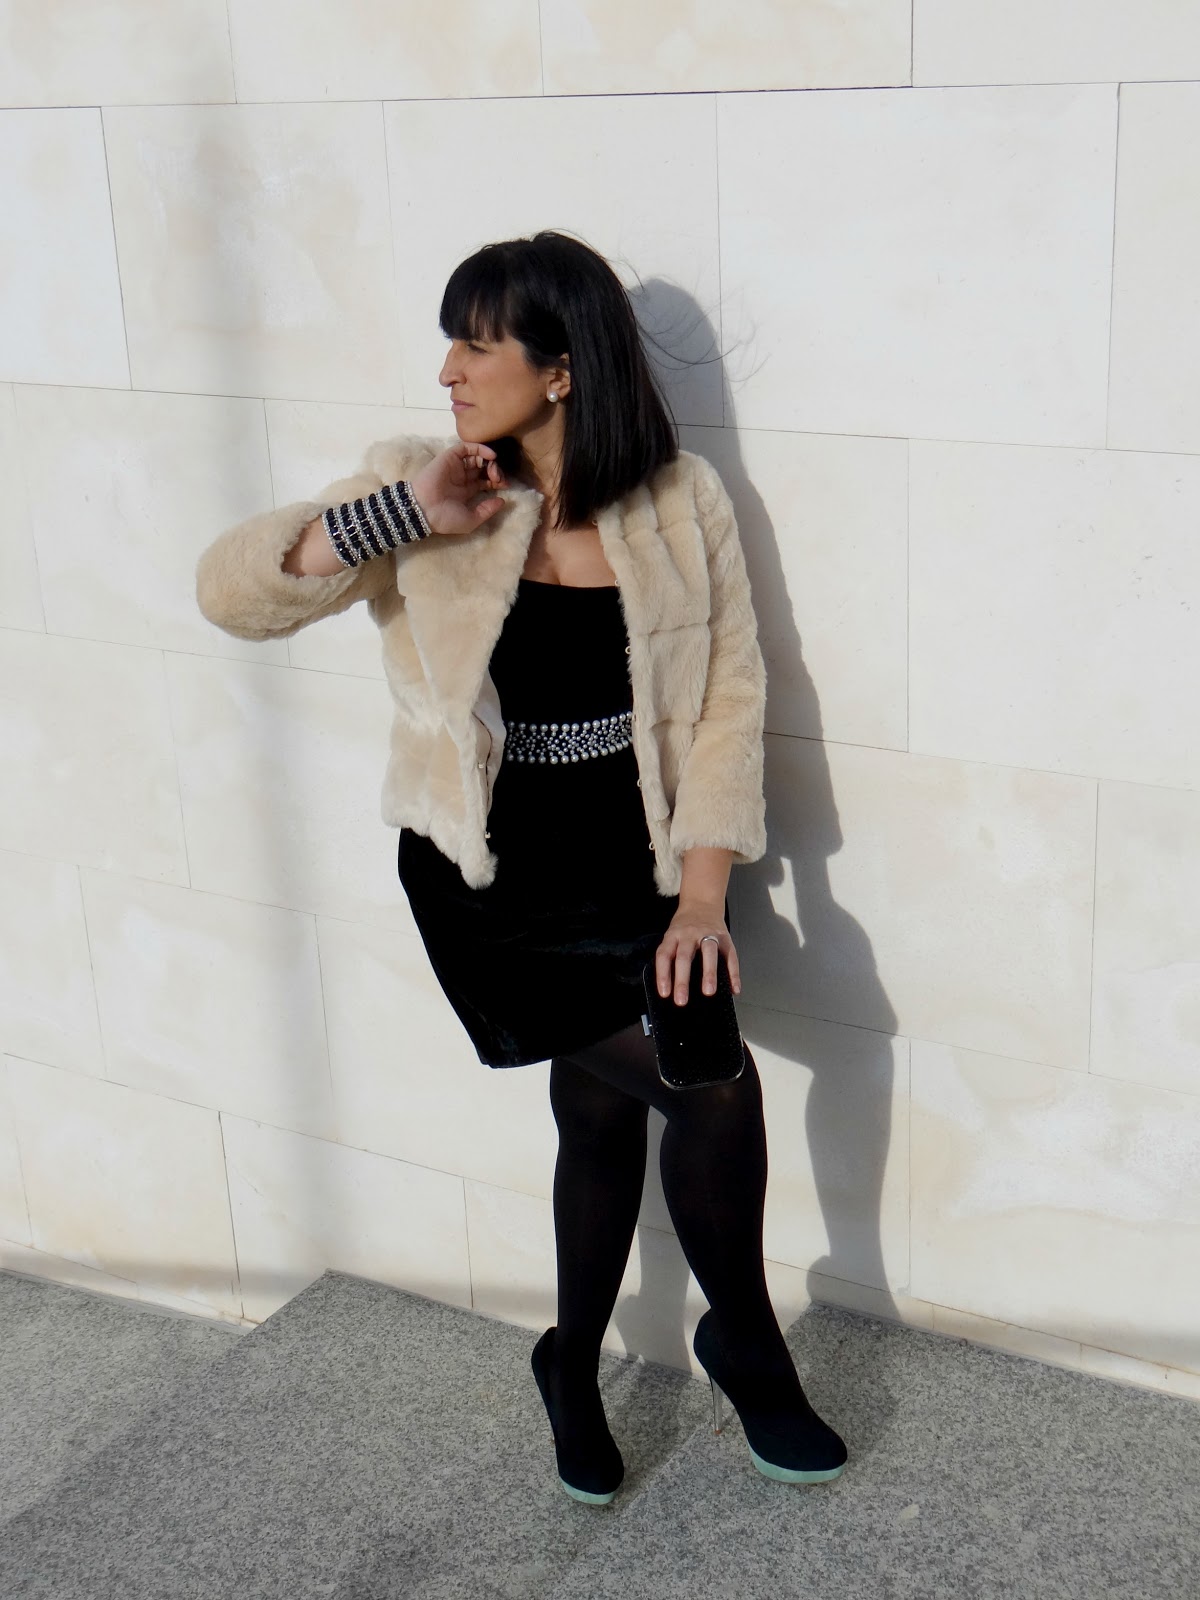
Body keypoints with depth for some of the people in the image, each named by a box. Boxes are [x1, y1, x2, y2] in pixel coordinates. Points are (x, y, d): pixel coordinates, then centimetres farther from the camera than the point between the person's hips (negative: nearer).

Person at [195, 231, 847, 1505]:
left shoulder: (680, 503, -5)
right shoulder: (420, 493, -7)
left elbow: (730, 695, -4)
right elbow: (230, 591, -14)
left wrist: (704, 893, -12)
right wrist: (405, 514, -25)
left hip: (633, 874, 3)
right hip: (493, 889, -2)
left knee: (605, 1114, 10)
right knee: (716, 1084, -12)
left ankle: (574, 1373, 37)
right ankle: (744, 1347, 14)